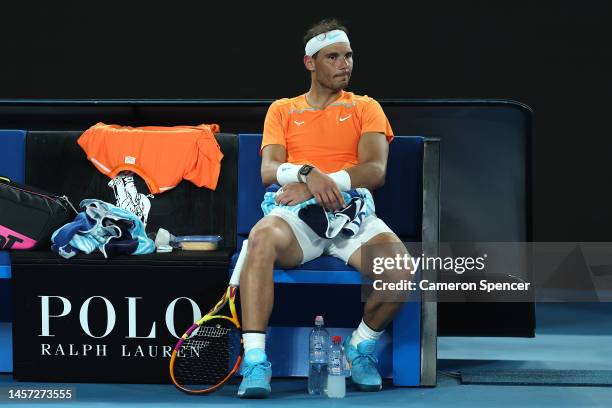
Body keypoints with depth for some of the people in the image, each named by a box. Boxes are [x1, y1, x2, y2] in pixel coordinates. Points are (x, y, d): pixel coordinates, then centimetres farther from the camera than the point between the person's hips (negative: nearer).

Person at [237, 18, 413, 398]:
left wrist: (322, 184, -13)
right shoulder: (282, 110, 20)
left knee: (399, 269, -31)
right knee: (262, 237, -37)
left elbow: (375, 171, 1)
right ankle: (255, 362, -34)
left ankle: (361, 347, -1)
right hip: (298, 213, 0)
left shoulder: (365, 108, 18)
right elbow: (268, 170, 5)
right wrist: (307, 174, -17)